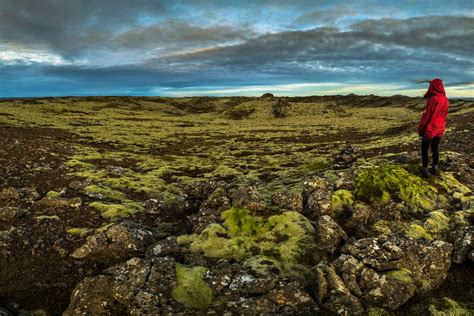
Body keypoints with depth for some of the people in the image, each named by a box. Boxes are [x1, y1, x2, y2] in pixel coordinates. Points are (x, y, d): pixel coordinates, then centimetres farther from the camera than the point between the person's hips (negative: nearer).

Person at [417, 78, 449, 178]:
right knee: (435, 149, 17)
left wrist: (420, 129, -8)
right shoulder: (445, 100, 0)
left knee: (424, 150, 6)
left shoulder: (432, 99, -22)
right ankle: (435, 169, 24)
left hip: (429, 129, -6)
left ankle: (425, 171, 9)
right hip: (439, 129, 6)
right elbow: (444, 116, 9)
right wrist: (442, 127, 19)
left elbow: (426, 116, -18)